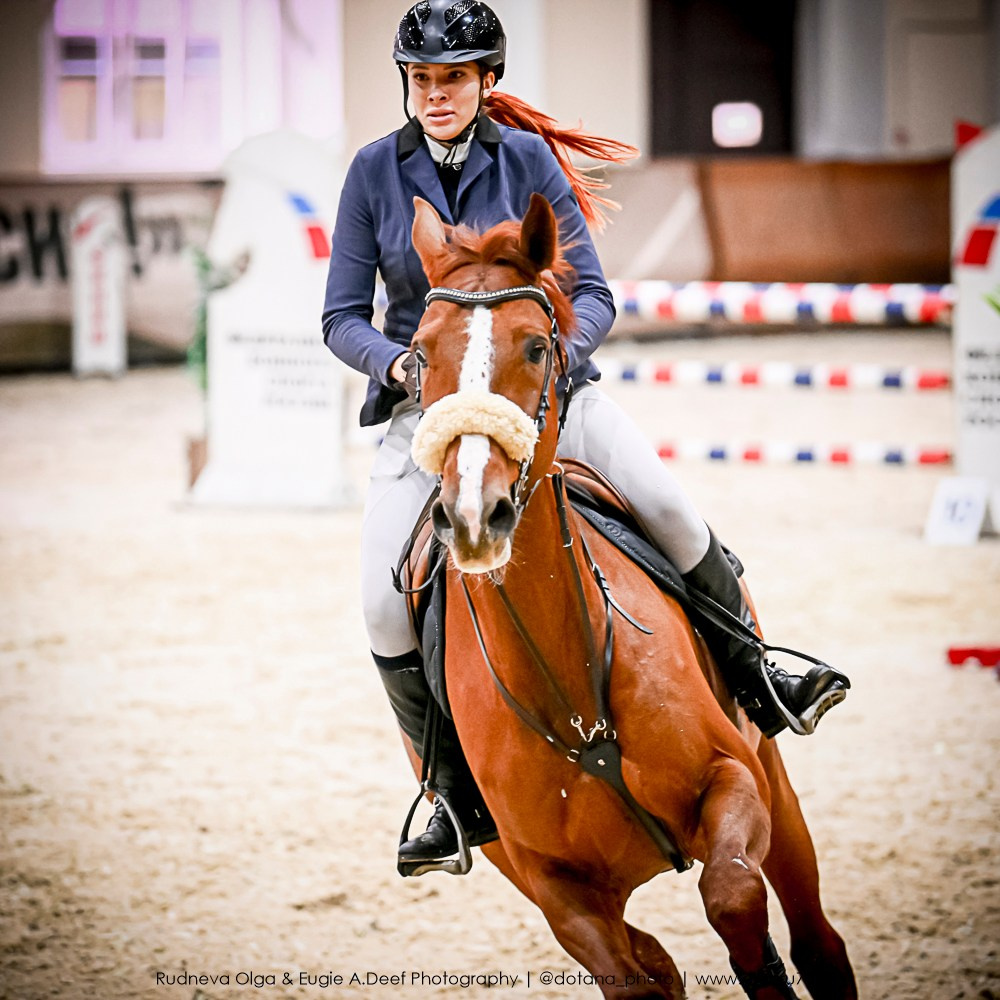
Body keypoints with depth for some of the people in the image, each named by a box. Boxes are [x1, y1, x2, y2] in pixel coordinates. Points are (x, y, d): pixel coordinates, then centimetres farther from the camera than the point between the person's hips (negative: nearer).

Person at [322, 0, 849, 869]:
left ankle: (757, 686, 0)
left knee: (669, 509, -21)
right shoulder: (376, 171, -4)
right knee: (385, 605, -15)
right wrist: (399, 364, -21)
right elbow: (342, 317, -1)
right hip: (423, 403, 0)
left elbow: (594, 297, -3)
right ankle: (459, 796, 2)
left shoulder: (526, 160, -4)